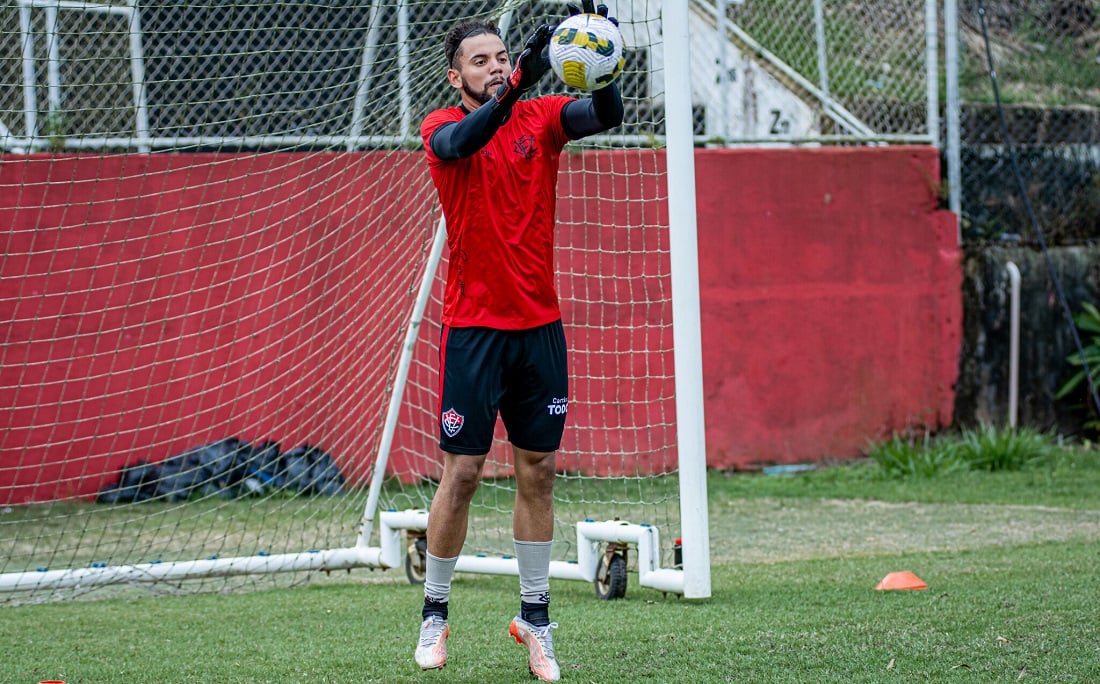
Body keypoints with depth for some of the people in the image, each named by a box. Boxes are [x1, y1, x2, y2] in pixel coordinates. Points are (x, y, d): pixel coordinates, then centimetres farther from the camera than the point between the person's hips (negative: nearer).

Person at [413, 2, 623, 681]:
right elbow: (464, 140, -27)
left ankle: (536, 618, 13)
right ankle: (435, 613, 13)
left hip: (540, 325, 3)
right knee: (462, 472, -1)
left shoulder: (541, 118, 4)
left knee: (539, 470, 5)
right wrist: (517, 85, -44)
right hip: (473, 326, -3)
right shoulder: (442, 127, -3)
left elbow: (607, 115, -15)